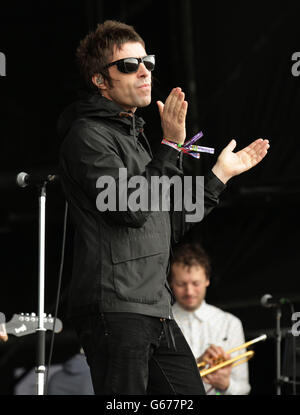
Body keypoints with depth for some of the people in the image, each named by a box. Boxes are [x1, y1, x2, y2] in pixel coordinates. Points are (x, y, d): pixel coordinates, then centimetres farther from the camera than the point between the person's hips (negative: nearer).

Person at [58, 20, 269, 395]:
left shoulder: (134, 136, 24)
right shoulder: (87, 136, -6)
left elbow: (171, 226, 25)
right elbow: (130, 209, -19)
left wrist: (221, 173, 28)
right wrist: (170, 145, -17)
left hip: (156, 312, 9)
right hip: (114, 310, -9)